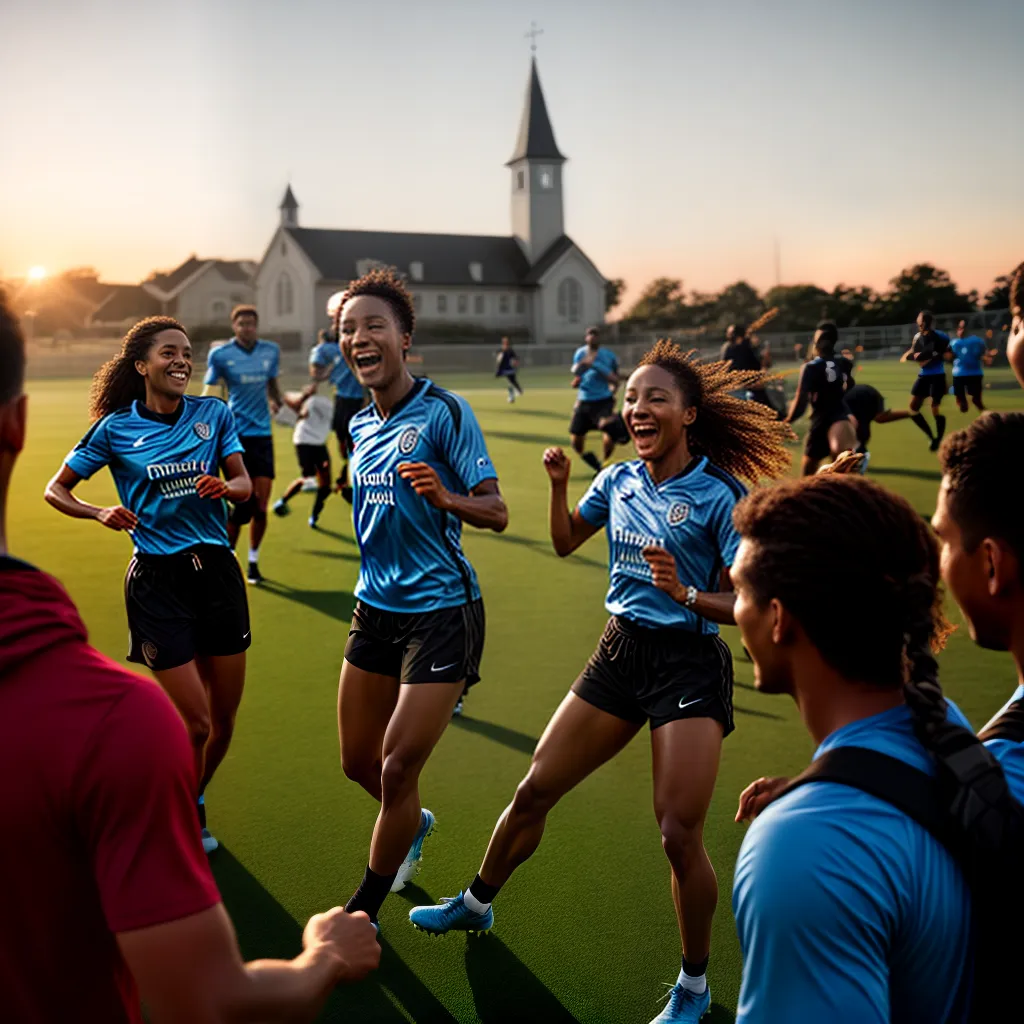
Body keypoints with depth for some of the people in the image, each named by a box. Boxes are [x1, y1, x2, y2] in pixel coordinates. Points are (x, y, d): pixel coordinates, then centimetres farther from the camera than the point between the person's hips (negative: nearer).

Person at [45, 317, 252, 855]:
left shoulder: (213, 413, 5)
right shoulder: (115, 427, -2)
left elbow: (244, 483, 3)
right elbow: (55, 490, 5)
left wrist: (225, 486, -20)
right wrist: (101, 514, -14)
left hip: (216, 569, 4)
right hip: (156, 580, -3)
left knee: (224, 717, 10)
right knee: (196, 722, -6)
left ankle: (192, 803, 38)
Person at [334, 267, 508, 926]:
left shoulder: (445, 412, -12)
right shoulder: (361, 426, 9)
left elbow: (497, 513, -16)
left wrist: (444, 496, -34)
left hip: (441, 611, -7)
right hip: (376, 607, 7)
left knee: (398, 770, -4)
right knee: (359, 762, 14)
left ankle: (362, 914, 16)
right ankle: (413, 826, 47)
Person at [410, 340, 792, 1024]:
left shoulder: (720, 496, -13)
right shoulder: (618, 480, 4)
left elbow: (747, 604, -12)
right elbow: (566, 541, 21)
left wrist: (686, 592, -29)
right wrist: (559, 484, 5)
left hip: (689, 663, -6)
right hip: (620, 652, 6)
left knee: (679, 833, -8)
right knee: (535, 790, 12)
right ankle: (477, 905, 36)